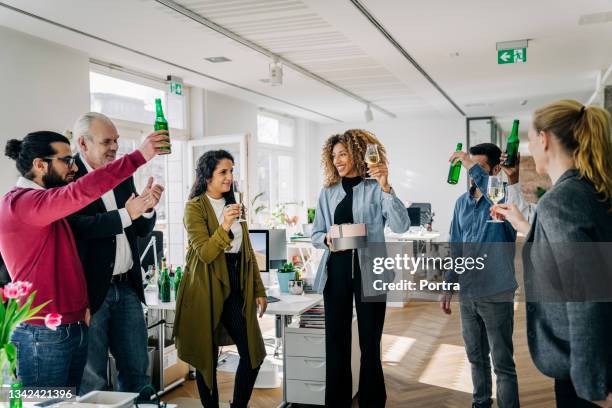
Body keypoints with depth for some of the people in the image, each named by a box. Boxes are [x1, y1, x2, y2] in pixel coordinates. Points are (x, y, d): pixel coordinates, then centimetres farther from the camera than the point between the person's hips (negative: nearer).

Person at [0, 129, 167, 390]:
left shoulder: (51, 203, 16)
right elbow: (82, 192, -31)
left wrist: (83, 305, 2)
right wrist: (138, 156, -28)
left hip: (74, 327, 9)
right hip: (43, 334, -9)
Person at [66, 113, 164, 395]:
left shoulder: (123, 175, 10)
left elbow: (143, 229, 12)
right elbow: (77, 226, -23)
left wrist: (147, 208, -8)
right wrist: (126, 214, -28)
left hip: (127, 287, 6)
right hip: (91, 288, -6)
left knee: (137, 371, 14)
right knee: (91, 381, 6)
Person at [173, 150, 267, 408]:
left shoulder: (233, 204, 14)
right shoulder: (195, 207, -6)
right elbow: (204, 253, -17)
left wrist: (259, 290, 13)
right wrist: (224, 226, -31)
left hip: (235, 286, 6)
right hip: (207, 289, -6)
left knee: (253, 353, 2)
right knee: (207, 357, 4)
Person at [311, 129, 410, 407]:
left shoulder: (376, 189, -3)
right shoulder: (328, 192, 9)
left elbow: (401, 226, -16)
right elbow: (315, 234, 11)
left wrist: (385, 187, -25)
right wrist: (327, 239, -11)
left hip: (368, 271, -3)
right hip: (336, 271, 3)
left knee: (370, 341, 6)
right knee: (336, 340, 8)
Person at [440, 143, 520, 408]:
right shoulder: (461, 203, 6)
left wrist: (471, 166, -31)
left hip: (496, 294, -6)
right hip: (467, 294, 6)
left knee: (503, 363, 4)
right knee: (476, 357, 20)